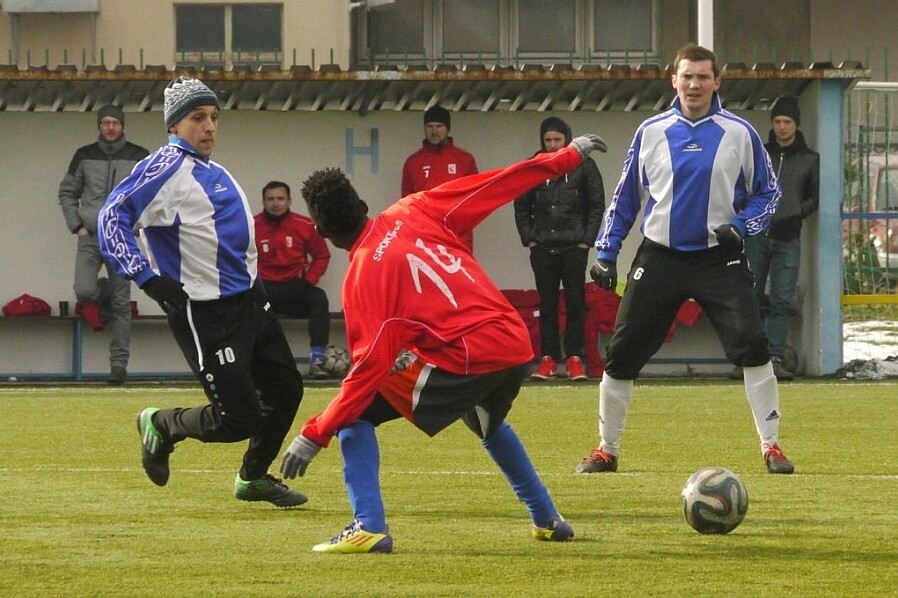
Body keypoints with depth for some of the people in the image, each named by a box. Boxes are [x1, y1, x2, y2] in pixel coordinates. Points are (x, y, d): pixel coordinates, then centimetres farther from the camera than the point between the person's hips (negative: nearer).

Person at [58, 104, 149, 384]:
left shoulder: (139, 157, 2)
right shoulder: (84, 156, 5)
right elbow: (67, 193, 12)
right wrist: (76, 226, 0)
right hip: (90, 237, 1)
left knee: (122, 303, -2)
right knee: (84, 290, -16)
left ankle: (119, 361, 4)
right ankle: (103, 294, 21)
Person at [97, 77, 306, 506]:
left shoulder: (213, 170, 14)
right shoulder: (167, 168, -15)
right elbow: (114, 216, -23)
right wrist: (145, 277, -29)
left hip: (248, 300, 9)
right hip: (205, 316, -9)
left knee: (285, 390, 14)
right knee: (239, 418, -10)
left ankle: (254, 478, 33)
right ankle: (161, 425, 16)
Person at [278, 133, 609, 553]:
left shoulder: (362, 275, -6)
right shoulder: (412, 214, 9)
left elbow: (371, 365, -12)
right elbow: (499, 184, 12)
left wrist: (314, 436, -10)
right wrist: (568, 156, 23)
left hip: (465, 360, -7)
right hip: (517, 346, 7)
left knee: (357, 410, 3)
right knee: (487, 423, 39)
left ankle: (368, 527, -8)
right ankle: (547, 520, 46)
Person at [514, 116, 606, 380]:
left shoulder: (584, 166, 1)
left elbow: (597, 205, 3)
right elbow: (521, 206, 12)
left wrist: (586, 240, -4)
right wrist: (529, 239, 3)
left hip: (574, 247, -2)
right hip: (543, 248, 2)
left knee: (575, 303, -2)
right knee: (547, 304, 3)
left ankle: (574, 359, 1)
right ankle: (548, 358, 5)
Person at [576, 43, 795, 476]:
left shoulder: (739, 134, -1)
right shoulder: (651, 132, 3)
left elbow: (767, 192, 8)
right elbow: (625, 198, 11)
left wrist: (741, 226, -10)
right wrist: (605, 254, 6)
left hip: (719, 258, -2)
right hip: (659, 258, 2)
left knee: (750, 345, -16)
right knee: (621, 354, 0)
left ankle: (771, 447, -7)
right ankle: (606, 450, 14)